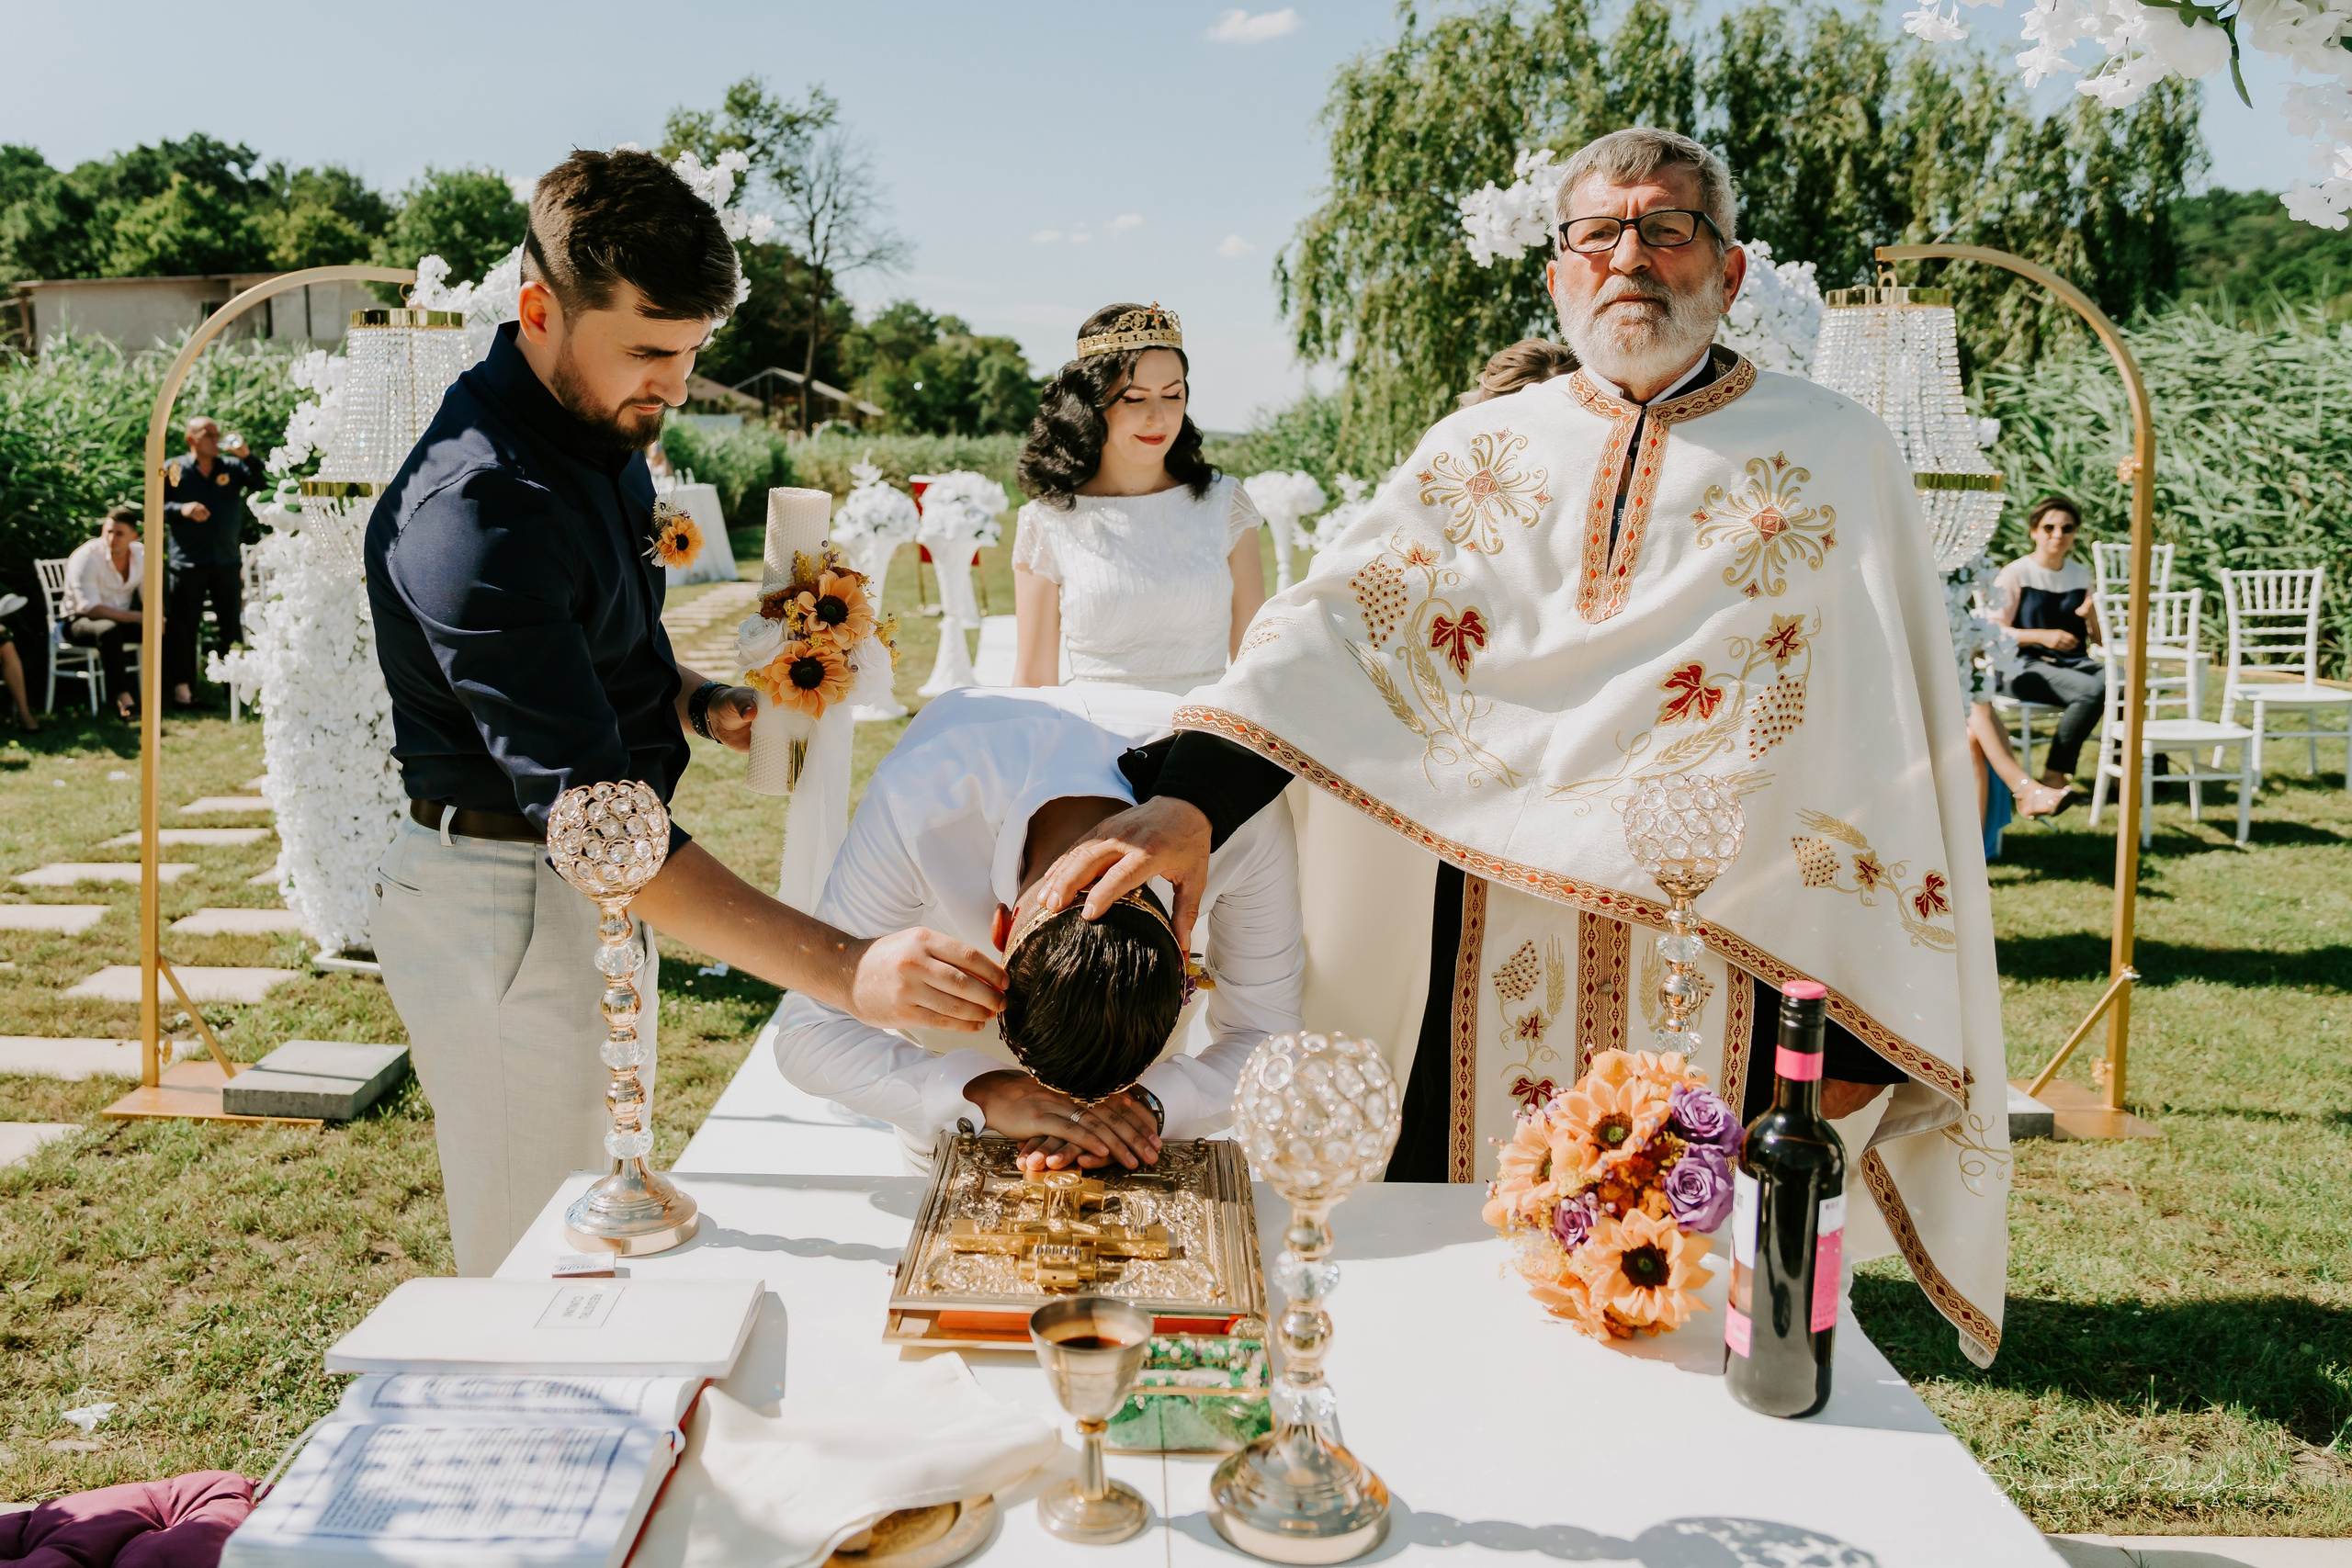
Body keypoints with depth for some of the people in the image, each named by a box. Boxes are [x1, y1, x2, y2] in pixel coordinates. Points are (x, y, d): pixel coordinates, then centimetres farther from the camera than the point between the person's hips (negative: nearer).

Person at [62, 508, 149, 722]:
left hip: (125, 619, 5)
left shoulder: (142, 554, 0)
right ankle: (122, 698, -40)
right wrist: (137, 617, -30)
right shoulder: (86, 557, -17)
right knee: (109, 630, -41)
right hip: (81, 621, -5)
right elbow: (91, 608, -24)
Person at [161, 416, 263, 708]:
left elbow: (263, 483, -5)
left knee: (233, 626, 7)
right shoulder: (173, 470, 2)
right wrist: (181, 509, -15)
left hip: (227, 561, 2)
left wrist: (247, 455, -16)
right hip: (188, 562, -2)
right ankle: (182, 687, 10)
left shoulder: (232, 467, 6)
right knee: (183, 627, 2)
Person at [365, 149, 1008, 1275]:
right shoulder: (475, 512, -28)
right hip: (505, 905, -9)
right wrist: (844, 971, -43)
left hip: (601, 887, 9)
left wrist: (700, 704, -4)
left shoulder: (605, 432, 4)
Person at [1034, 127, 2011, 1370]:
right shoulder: (1477, 451, 10)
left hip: (1729, 972, -1)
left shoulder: (1832, 453, 6)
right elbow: (1333, 620, -7)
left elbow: (1893, 733, 2)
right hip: (1483, 972, 2)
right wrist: (1191, 801, -24)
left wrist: (1868, 1014, -3)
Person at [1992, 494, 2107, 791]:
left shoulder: (2081, 575, 16)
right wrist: (2042, 636, -18)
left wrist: (2091, 616, -4)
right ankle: (2054, 773, -18)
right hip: (2026, 668, -5)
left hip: (2075, 663, 5)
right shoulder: (2015, 574, 1)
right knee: (2092, 690, -33)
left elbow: (2099, 638, 18)